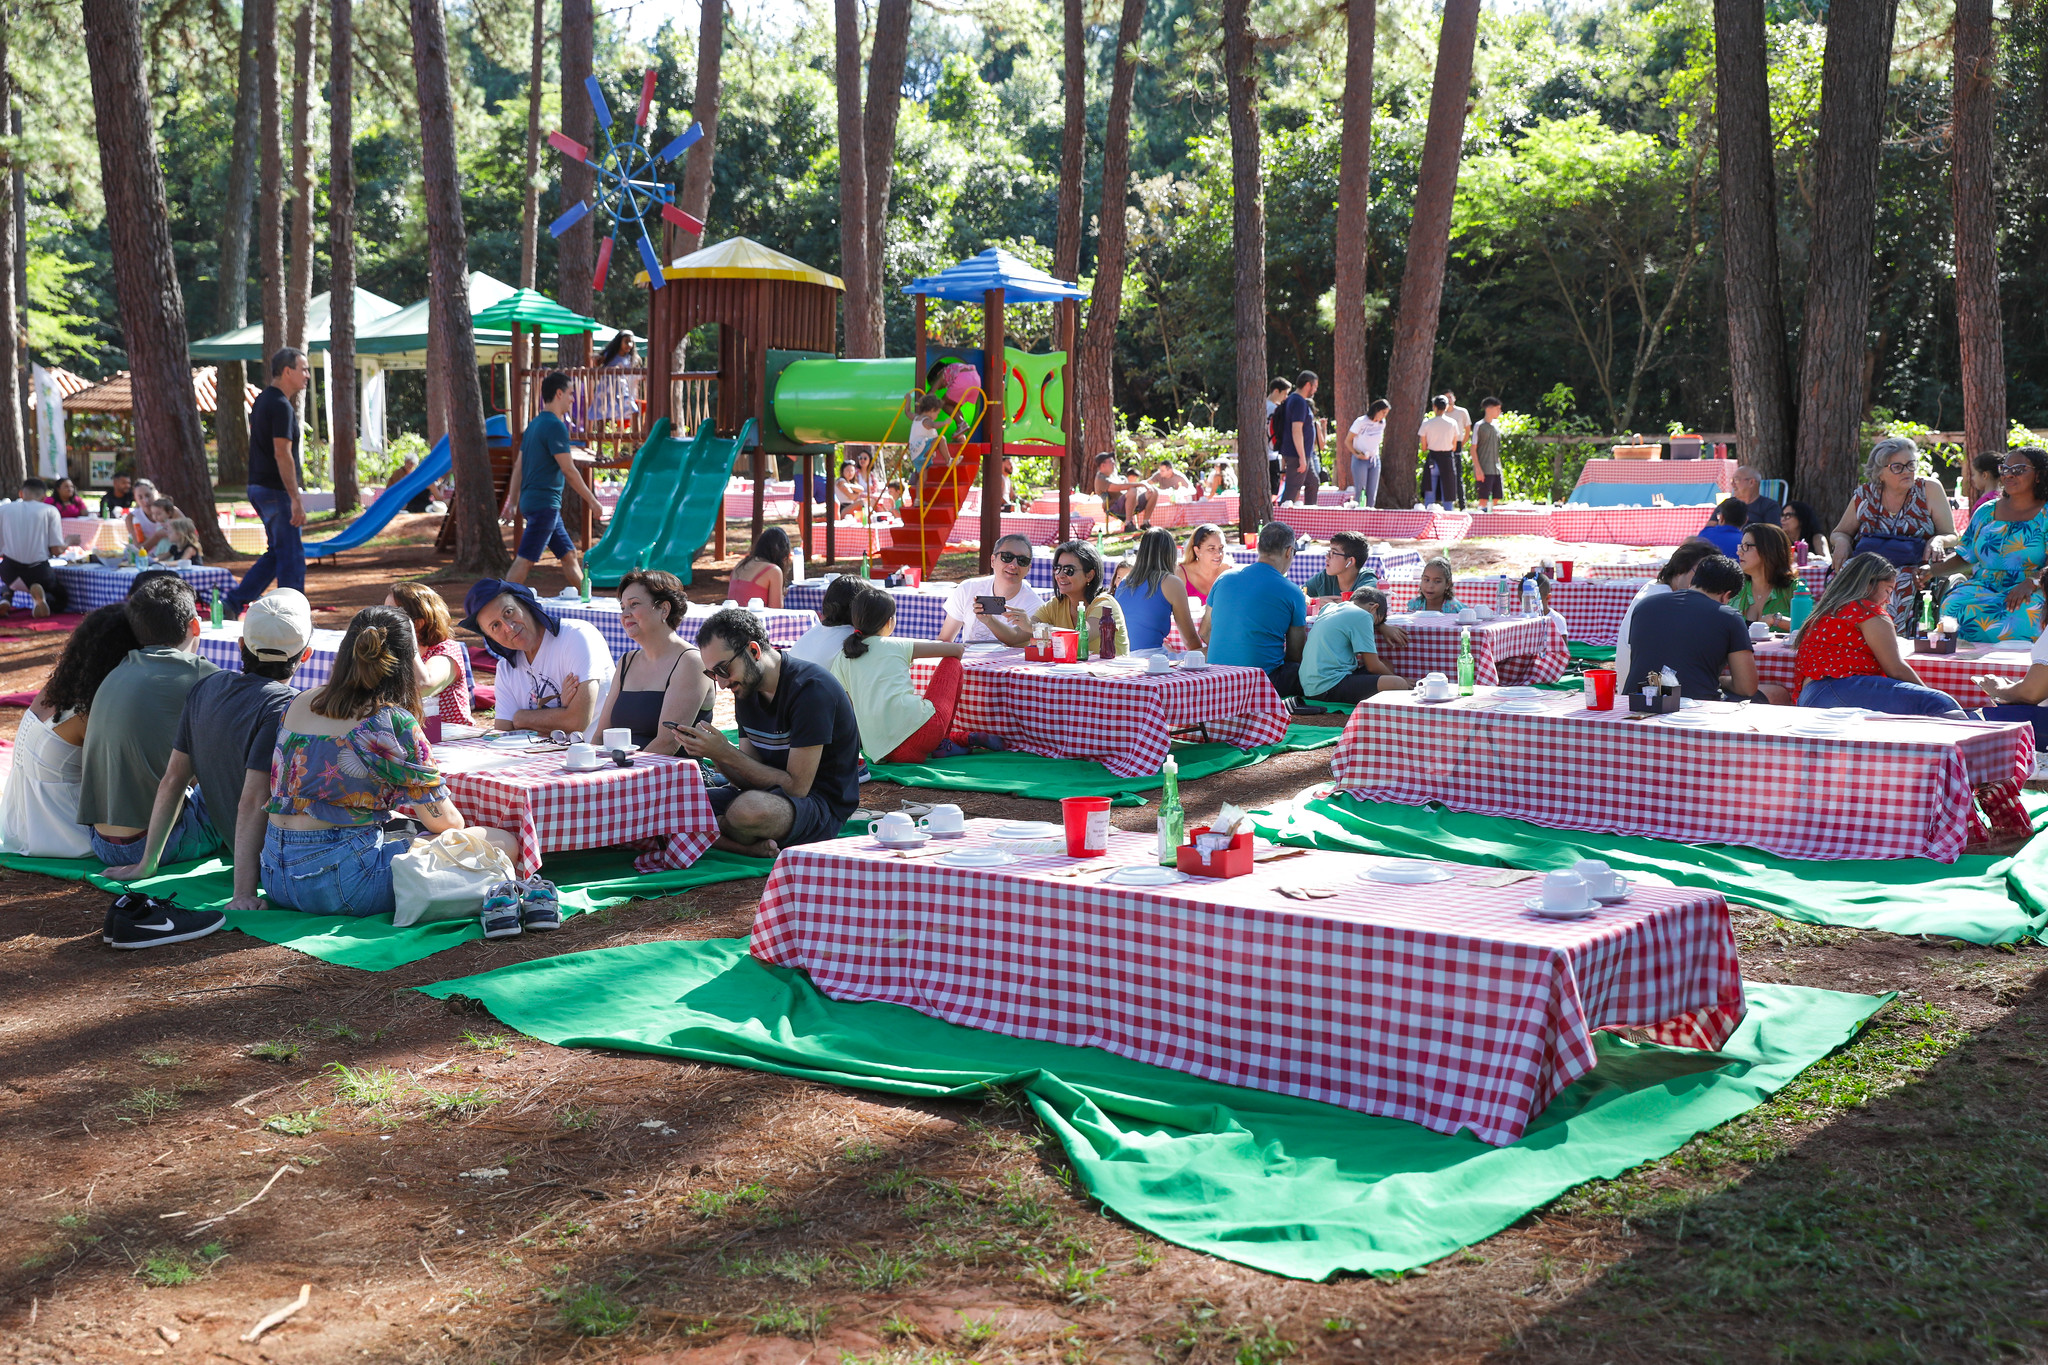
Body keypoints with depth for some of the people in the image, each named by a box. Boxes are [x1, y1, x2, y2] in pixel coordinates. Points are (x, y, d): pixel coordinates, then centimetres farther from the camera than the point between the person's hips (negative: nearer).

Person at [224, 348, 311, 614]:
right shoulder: (281, 406, -16)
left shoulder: (262, 400, 14)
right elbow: (282, 454, -22)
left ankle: (235, 600, 14)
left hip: (258, 486, 10)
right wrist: (296, 499, -23)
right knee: (291, 556, -2)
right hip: (276, 490, -10)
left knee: (277, 552, 17)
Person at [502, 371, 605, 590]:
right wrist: (593, 501, -8)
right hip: (545, 503, -10)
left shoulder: (534, 424, 15)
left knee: (569, 555, 15)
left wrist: (512, 502, 19)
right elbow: (568, 469, -16)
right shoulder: (556, 426, -14)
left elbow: (518, 467, 16)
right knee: (525, 560, -11)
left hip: (531, 499, 10)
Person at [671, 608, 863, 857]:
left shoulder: (811, 688, -18)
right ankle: (757, 848, -18)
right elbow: (749, 779, 5)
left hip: (822, 807, -8)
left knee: (750, 808, -39)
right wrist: (715, 754, -15)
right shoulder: (746, 688, 9)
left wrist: (726, 753, -21)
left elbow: (796, 786, -20)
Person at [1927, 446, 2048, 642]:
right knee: (1954, 606, -31)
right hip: (1981, 587, 4)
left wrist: (2030, 583, -28)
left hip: (2031, 592, -4)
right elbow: (1963, 557, 20)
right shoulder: (1986, 512, 19)